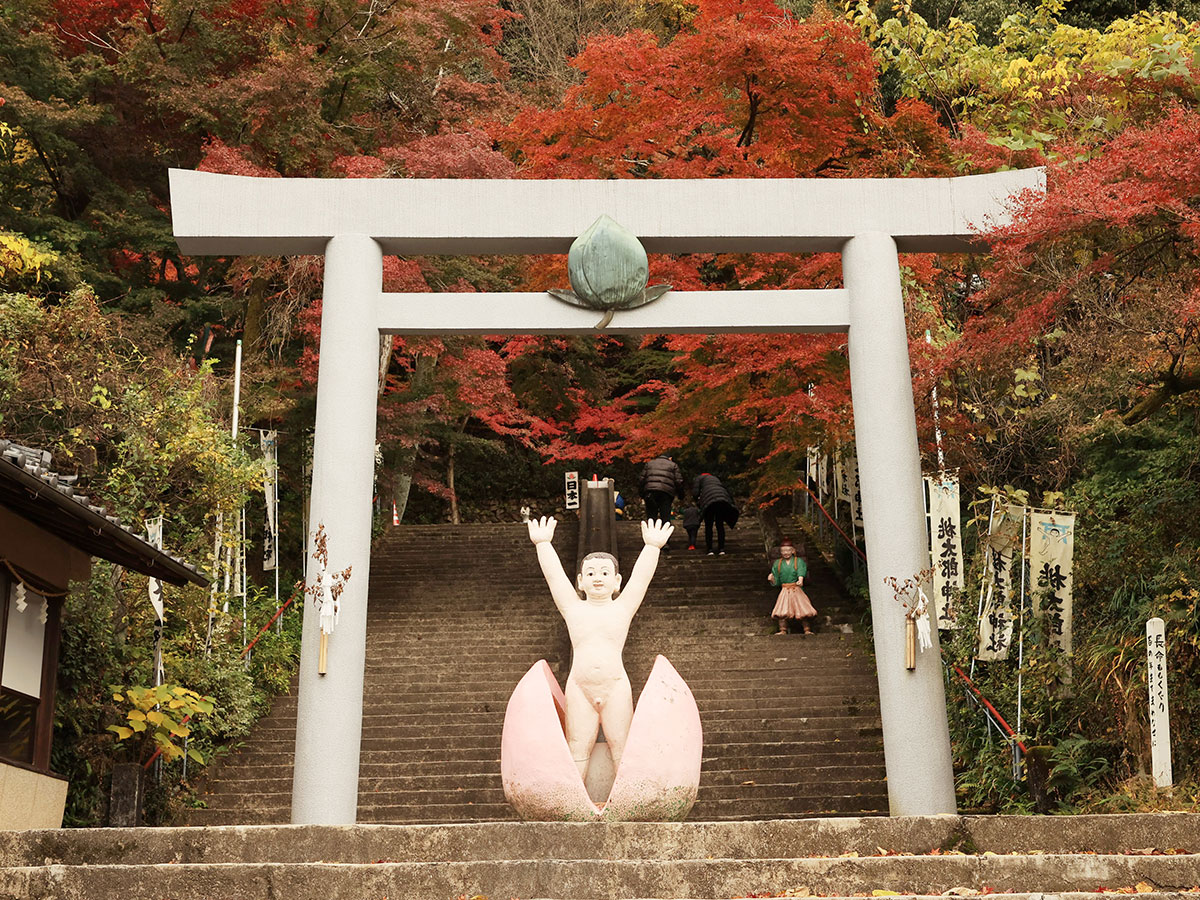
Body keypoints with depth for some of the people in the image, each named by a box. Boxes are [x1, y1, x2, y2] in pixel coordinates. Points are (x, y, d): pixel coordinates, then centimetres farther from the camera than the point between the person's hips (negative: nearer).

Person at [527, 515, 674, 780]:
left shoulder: (622, 608, 9)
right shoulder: (573, 608, 9)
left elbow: (641, 577, 6)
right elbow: (554, 574, 10)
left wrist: (652, 546, 2)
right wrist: (542, 544, 11)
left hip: (616, 687, 0)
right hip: (579, 688, 0)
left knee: (621, 747, 2)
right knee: (577, 748, 1)